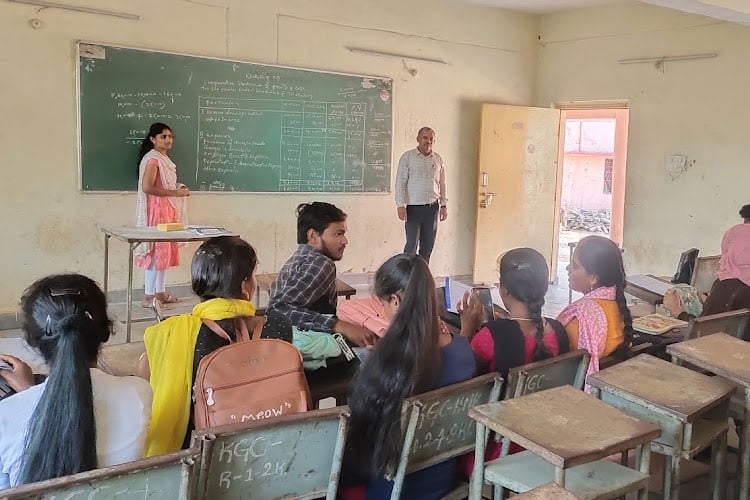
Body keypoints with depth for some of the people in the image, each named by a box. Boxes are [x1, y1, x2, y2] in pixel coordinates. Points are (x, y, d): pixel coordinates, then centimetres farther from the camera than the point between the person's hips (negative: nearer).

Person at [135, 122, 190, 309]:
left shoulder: (164, 158, 16)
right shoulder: (153, 159, -14)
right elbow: (147, 187, -23)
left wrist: (179, 188, 7)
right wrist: (174, 192, -21)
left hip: (167, 209, 10)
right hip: (156, 209, -10)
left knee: (166, 250, 12)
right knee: (156, 251, -7)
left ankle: (160, 292, 21)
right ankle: (148, 297, -1)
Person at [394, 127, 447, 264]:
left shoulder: (438, 159, 10)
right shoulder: (407, 157, -2)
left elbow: (442, 184, 15)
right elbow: (400, 182, -5)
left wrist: (444, 205, 10)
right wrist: (400, 205, -13)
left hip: (432, 207, 4)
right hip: (413, 208, -4)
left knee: (428, 246, 8)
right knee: (411, 245, -7)